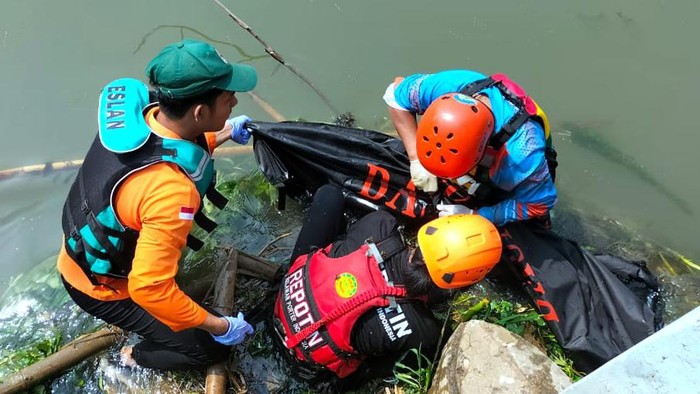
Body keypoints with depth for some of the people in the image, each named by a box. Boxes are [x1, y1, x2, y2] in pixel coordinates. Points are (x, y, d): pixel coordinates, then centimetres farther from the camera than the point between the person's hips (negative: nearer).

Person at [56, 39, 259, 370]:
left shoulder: (137, 113, -17)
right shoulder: (172, 191, -41)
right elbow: (149, 289, -37)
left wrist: (223, 134, 5)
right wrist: (219, 325, -26)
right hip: (102, 289, -7)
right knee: (212, 348, 3)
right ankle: (137, 357, 31)